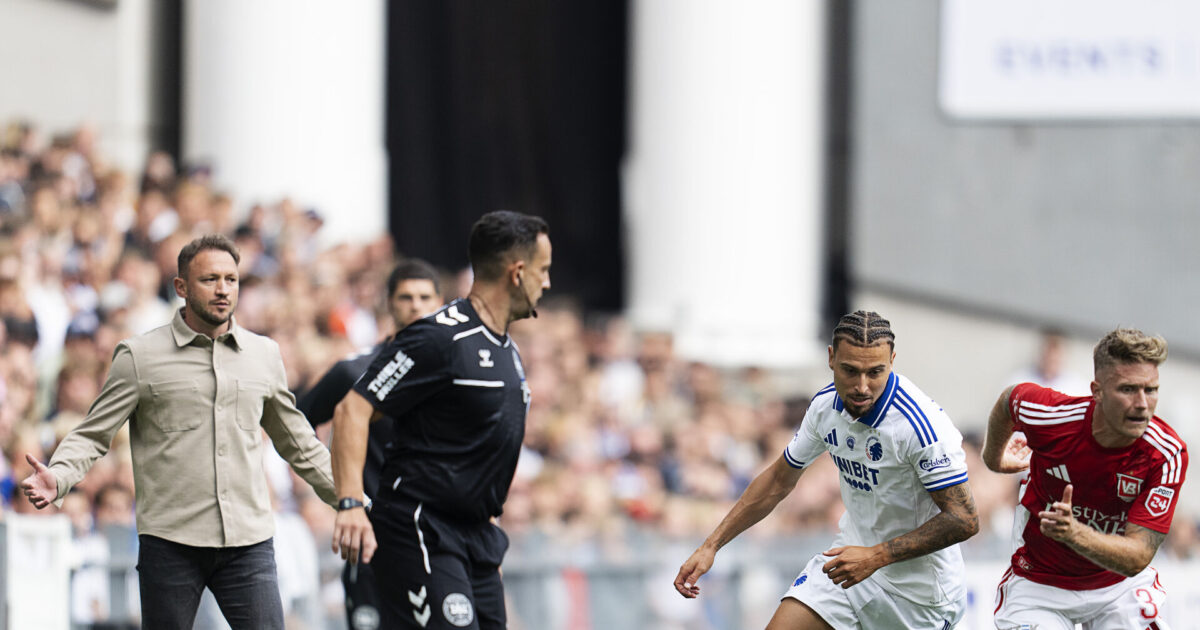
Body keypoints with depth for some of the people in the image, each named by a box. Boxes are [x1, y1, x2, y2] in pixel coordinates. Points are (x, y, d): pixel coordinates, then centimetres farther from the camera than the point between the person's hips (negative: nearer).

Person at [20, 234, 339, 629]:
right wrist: (57, 479, -18)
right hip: (170, 542, -3)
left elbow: (296, 442, 25)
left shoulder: (263, 354, 13)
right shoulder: (140, 356, 2)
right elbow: (93, 434, 1)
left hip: (248, 541, 3)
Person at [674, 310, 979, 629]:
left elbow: (964, 520, -24)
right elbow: (778, 481, 10)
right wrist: (711, 546, 6)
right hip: (852, 556, 5)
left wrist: (876, 557, -27)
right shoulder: (825, 406, -6)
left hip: (918, 585, -5)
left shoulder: (921, 424, -27)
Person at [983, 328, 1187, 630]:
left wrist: (1074, 534, -48)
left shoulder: (1168, 454, -25)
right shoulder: (1050, 416, -24)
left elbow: (1137, 557, -30)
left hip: (1119, 587, 1)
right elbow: (1009, 399, 2)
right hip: (1039, 586, -1)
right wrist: (994, 455, 22)